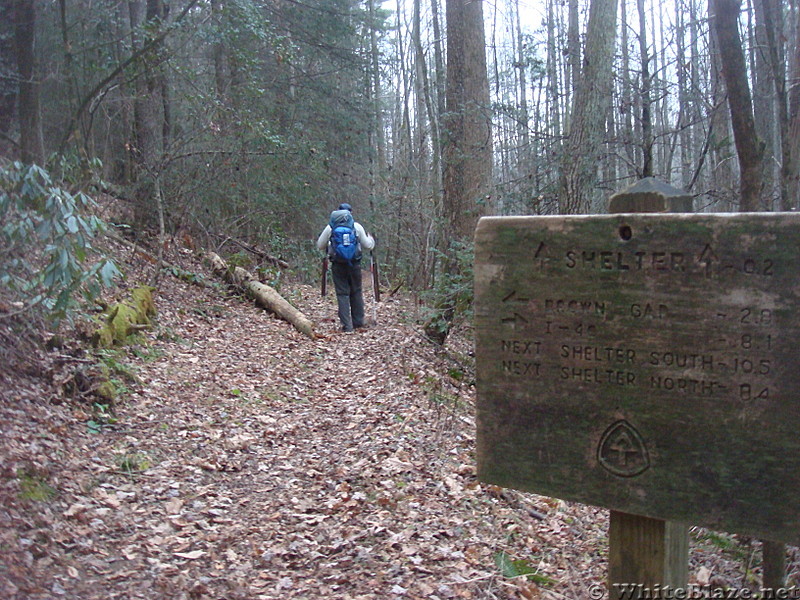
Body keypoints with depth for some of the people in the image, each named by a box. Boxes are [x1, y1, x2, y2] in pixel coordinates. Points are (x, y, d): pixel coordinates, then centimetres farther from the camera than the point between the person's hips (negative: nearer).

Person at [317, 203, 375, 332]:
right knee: (356, 292, 15)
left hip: (338, 265, -1)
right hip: (354, 264, 1)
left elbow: (320, 245, 6)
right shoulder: (357, 227, 0)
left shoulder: (330, 227, 0)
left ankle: (346, 325, -2)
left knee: (342, 293, 3)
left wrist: (329, 248, 28)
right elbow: (367, 245, 5)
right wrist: (371, 239, 27)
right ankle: (358, 321, 20)